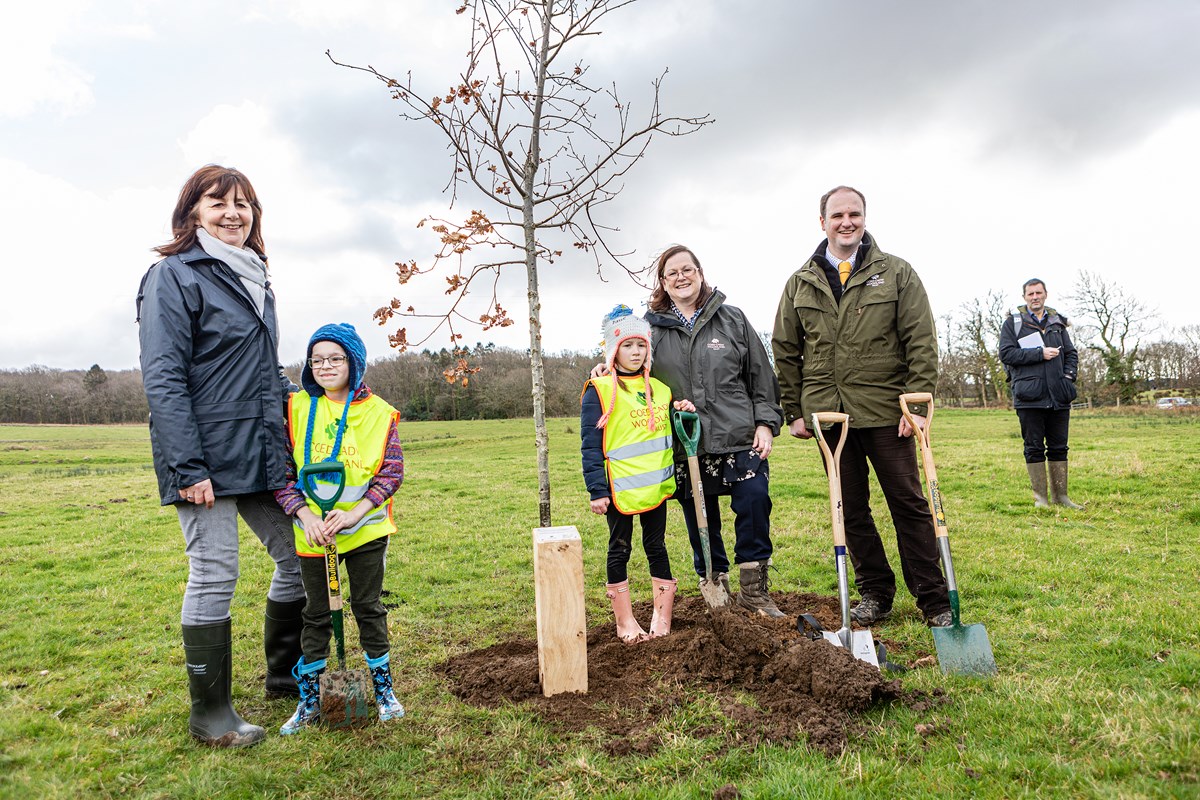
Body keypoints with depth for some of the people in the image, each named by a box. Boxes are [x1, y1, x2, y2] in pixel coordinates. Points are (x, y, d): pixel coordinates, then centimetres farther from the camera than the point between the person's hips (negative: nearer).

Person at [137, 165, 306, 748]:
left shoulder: (254, 279, 16)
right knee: (214, 576, 0)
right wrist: (187, 468, -20)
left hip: (262, 455, 8)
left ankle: (284, 675, 31)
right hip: (208, 458, -8)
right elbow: (162, 379, -14)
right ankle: (210, 715, 17)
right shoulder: (173, 276, -7)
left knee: (300, 555, 11)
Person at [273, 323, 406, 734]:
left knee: (368, 608, 11)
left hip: (366, 529, -1)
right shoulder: (297, 408, -2)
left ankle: (384, 689, 27)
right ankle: (309, 700, 27)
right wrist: (306, 516, -14)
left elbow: (391, 473, -7)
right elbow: (283, 472, -2)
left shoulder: (379, 412, -5)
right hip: (313, 531, 1)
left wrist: (354, 514, -17)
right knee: (316, 614, 13)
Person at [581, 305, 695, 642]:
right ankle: (625, 622, 19)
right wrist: (597, 490, -15)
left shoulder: (659, 388, 10)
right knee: (620, 551, 7)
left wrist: (684, 414, 2)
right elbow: (590, 445, -10)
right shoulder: (599, 390, -8)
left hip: (655, 485, 5)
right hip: (620, 487, -5)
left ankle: (662, 618, 25)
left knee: (656, 546, 13)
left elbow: (669, 433, 22)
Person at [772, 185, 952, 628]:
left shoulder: (897, 273, 3)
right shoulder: (800, 283, 9)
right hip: (826, 413, 3)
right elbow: (786, 352, 10)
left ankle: (935, 601, 15)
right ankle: (874, 592, 25)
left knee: (909, 504, 3)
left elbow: (921, 342, -1)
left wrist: (918, 404, -9)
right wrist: (794, 412, 5)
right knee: (851, 509, 10)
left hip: (885, 411, -2)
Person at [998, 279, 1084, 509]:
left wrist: (1069, 376, 1)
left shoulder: (1058, 322, 16)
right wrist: (1040, 354, -12)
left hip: (1058, 396, 4)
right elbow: (1006, 353, -7)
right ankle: (1040, 497, 8)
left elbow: (1071, 353, 18)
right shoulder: (1012, 323, 4)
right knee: (1034, 448, 1)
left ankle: (1060, 495, 17)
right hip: (1029, 396, -4)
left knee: (1059, 447, 8)